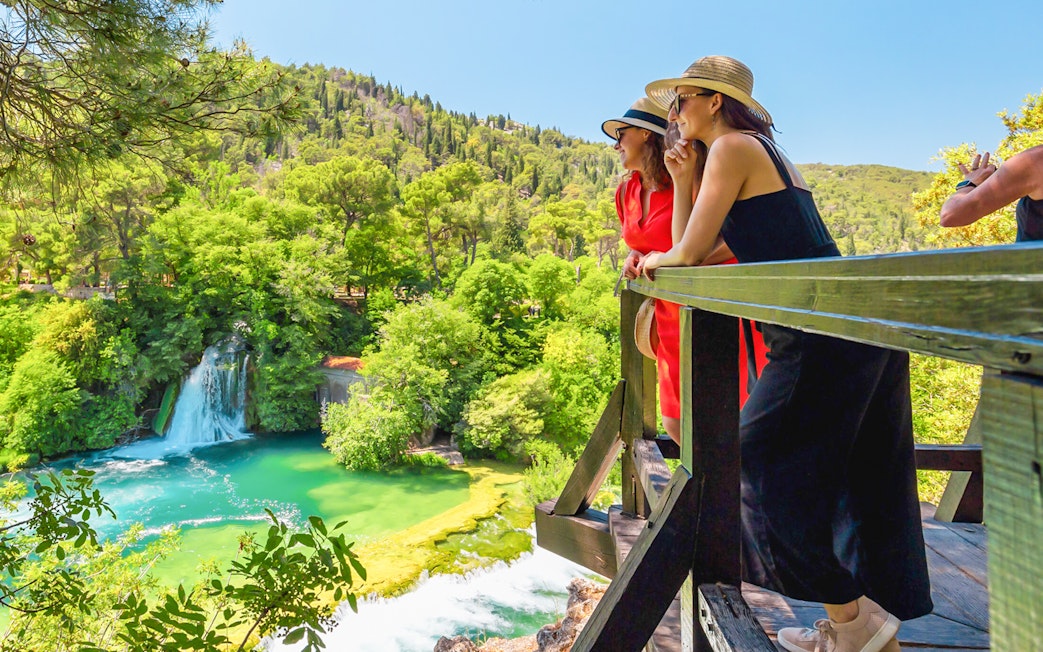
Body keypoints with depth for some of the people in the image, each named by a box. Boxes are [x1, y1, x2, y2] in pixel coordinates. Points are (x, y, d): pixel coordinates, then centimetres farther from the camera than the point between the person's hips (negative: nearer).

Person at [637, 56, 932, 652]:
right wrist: (683, 182, 15)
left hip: (823, 334, -10)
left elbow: (690, 253, -9)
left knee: (761, 465, 0)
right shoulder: (770, 153, 23)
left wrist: (654, 260, 12)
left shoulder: (733, 146, -5)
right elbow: (700, 254, 19)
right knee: (859, 482, 15)